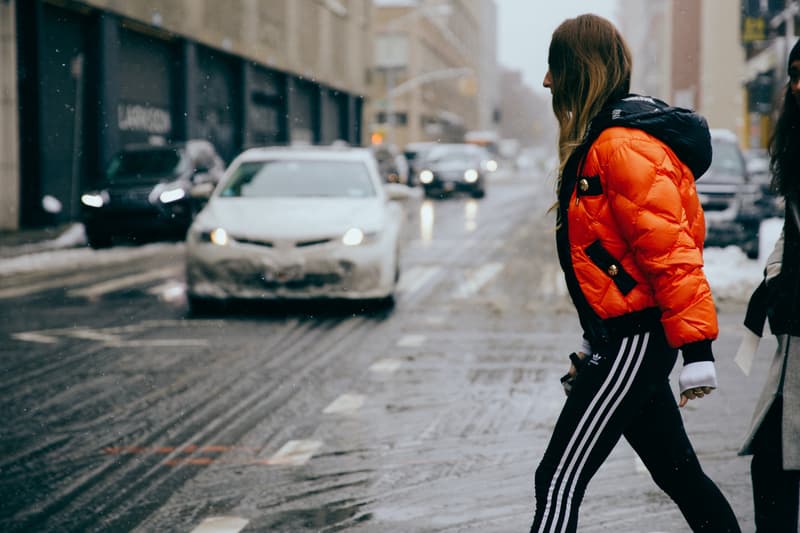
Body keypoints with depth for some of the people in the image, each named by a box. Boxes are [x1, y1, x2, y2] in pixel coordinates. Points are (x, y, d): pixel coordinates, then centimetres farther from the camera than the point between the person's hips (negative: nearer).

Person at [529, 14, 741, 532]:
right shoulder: (600, 141, 16)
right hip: (626, 336, 11)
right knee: (678, 473, 17)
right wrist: (597, 341, 25)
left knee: (559, 481, -9)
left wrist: (696, 347, -24)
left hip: (636, 339, -11)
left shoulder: (623, 145, -17)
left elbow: (668, 248, -22)